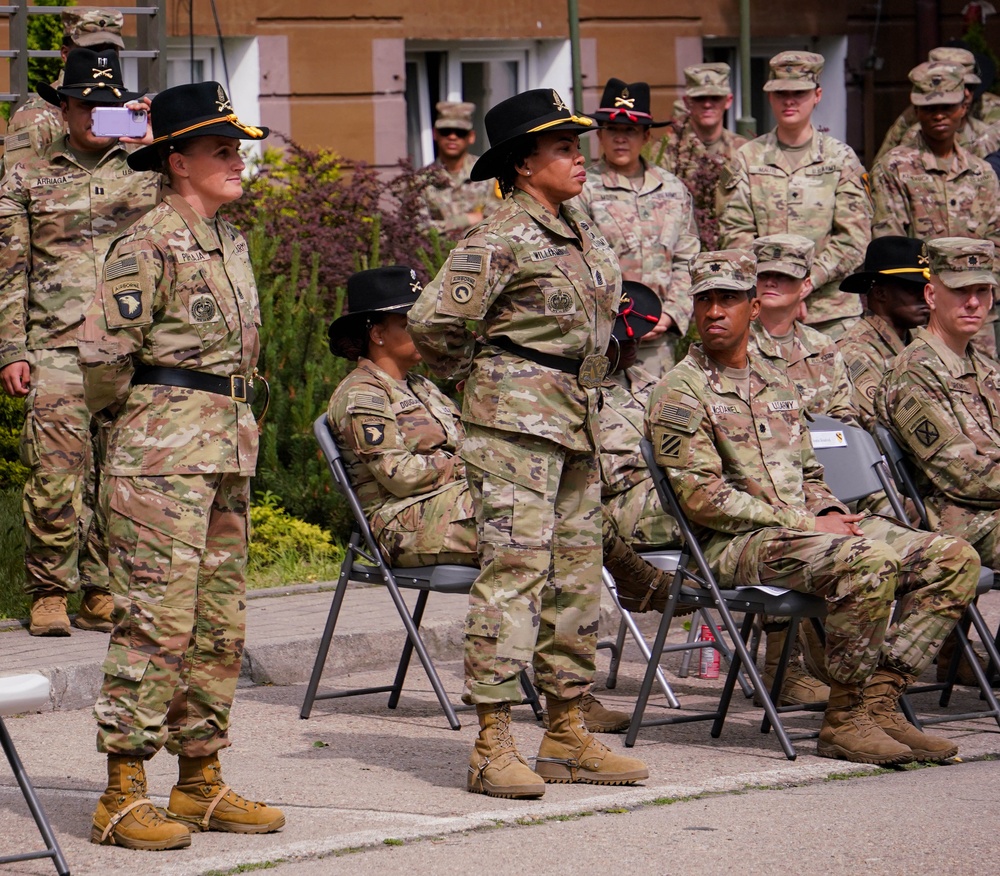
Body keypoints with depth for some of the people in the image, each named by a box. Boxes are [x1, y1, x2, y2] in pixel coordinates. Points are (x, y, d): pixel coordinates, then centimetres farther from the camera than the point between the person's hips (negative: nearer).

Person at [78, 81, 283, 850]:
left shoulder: (229, 242, 15)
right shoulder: (149, 247, -12)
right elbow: (103, 353, -15)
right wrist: (134, 419, 0)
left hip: (228, 453, 9)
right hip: (163, 454, -9)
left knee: (220, 624, 11)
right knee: (156, 619, -10)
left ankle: (202, 784, 19)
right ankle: (124, 795, -8)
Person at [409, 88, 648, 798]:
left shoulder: (580, 231, 14)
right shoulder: (504, 240, -13)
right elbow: (434, 320, -17)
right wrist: (478, 371, -1)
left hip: (578, 420, 9)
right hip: (517, 419, -9)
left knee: (578, 574, 10)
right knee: (515, 570, -12)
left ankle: (568, 737, 17)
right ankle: (493, 745, -12)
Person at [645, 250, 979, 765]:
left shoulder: (777, 384, 21)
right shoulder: (680, 393, -4)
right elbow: (705, 500, -12)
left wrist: (830, 513, 1)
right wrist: (805, 525, -14)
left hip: (808, 528, 8)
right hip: (733, 545, -8)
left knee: (954, 559, -7)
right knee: (870, 562, -34)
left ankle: (879, 701, -12)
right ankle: (844, 719, -23)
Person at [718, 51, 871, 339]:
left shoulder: (841, 158, 6)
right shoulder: (748, 158, 9)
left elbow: (853, 238, 0)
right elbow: (735, 234, 3)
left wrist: (808, 280, -12)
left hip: (831, 310, 0)